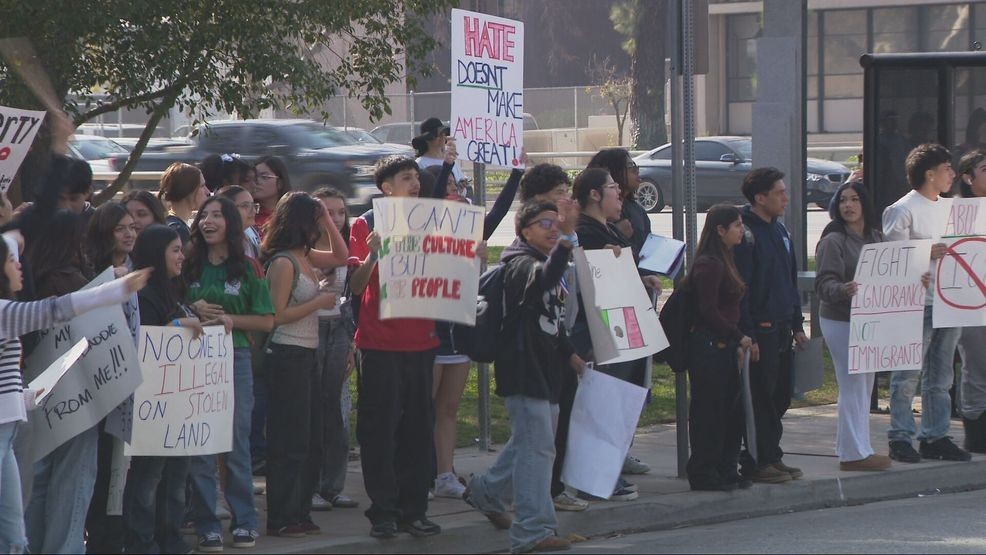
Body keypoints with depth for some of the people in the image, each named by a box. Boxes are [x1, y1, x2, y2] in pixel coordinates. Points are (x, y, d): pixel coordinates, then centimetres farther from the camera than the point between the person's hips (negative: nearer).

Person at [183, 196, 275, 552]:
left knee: (237, 442, 5)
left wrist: (230, 319, -12)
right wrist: (193, 309, -9)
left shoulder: (247, 269, 4)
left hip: (235, 358, -1)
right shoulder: (189, 266, 6)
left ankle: (244, 522, 12)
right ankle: (206, 526, 4)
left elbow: (267, 321, 3)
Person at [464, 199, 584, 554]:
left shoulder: (552, 263, 18)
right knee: (537, 448, -12)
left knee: (529, 443, 20)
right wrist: (566, 239, -51)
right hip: (523, 368, -10)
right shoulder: (520, 264, -12)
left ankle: (486, 492, 39)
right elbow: (543, 278, -38)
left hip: (546, 368, 10)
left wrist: (570, 354, 19)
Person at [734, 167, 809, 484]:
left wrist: (797, 325, 18)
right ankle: (757, 462, 3)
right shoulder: (745, 233, -13)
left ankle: (772, 456, 20)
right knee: (760, 398, -4)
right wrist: (747, 336, -20)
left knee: (780, 397, 12)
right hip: (759, 331, -9)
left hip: (781, 329, 9)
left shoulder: (779, 230, 15)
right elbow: (738, 289, -17)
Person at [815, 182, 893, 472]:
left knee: (864, 387, 11)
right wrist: (843, 290, -38)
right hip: (841, 320, -8)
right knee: (852, 386, -9)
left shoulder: (876, 238, 12)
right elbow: (824, 284, -18)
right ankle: (854, 452, -6)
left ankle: (854, 449, 18)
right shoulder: (833, 241, -11)